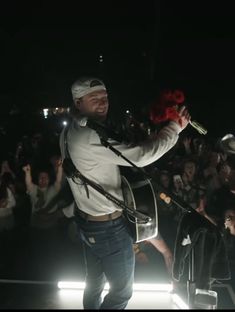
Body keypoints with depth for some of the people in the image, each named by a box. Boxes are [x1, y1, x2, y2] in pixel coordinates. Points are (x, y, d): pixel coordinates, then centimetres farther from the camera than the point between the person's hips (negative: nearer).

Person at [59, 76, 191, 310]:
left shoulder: (69, 132, 2)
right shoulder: (89, 137, -29)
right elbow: (140, 156, -29)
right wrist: (175, 127, -19)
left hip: (86, 220, 9)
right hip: (108, 227, -9)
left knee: (94, 282, 26)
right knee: (122, 291, 11)